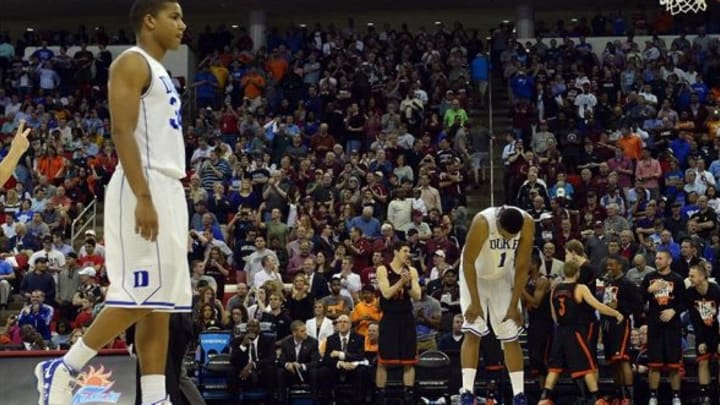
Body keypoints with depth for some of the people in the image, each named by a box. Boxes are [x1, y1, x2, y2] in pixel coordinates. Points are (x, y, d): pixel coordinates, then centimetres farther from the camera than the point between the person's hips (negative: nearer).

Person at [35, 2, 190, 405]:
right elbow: (122, 132, -17)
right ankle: (62, 369, -4)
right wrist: (144, 197, -25)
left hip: (168, 189, 10)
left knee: (161, 301, 4)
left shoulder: (161, 74, 22)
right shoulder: (132, 63, -7)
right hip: (143, 191, -10)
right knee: (140, 296, -13)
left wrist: (173, 205, 21)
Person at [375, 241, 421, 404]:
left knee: (409, 361, 3)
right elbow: (387, 294, -14)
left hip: (407, 318, 3)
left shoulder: (411, 271, 6)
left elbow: (417, 296, -1)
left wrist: (408, 284, -17)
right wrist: (401, 281, -22)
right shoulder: (383, 270, -4)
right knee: (383, 361, -1)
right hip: (389, 318, -3)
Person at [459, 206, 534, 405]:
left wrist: (514, 305, -11)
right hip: (475, 276, -3)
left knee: (511, 337, 2)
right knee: (473, 333, -15)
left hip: (503, 278, 3)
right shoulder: (482, 222, -33)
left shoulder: (527, 224, -23)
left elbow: (522, 267, -13)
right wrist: (475, 302, -24)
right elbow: (468, 262, -24)